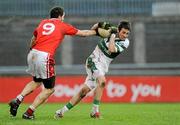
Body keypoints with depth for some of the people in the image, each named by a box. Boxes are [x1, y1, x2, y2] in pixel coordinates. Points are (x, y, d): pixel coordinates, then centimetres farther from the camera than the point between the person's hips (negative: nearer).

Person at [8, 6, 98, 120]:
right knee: (49, 89, 8)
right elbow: (82, 33, 17)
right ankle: (29, 112, 1)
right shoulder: (63, 26, 7)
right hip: (44, 57, -6)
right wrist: (96, 32, 32)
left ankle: (17, 100, 8)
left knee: (36, 82, 28)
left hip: (33, 54, 6)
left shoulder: (43, 23, 18)